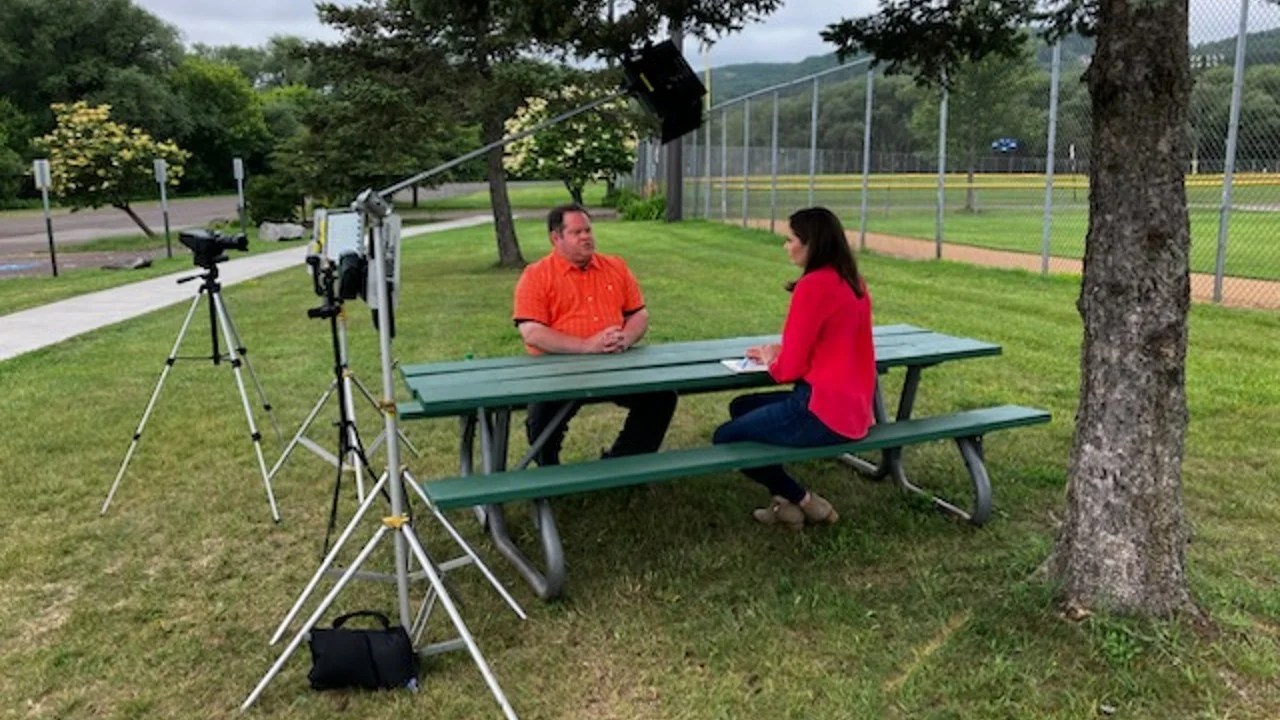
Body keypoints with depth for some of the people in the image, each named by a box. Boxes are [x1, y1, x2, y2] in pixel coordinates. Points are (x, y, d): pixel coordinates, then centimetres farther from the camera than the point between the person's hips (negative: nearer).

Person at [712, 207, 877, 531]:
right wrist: (780, 352, 11)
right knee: (740, 407, 24)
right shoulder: (853, 282, 9)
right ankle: (787, 501, 18)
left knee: (724, 438, 8)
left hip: (821, 411, -9)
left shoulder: (813, 286, -18)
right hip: (851, 408, 9)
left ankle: (803, 500, 11)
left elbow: (790, 369, -15)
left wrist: (770, 362, 7)